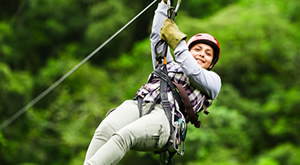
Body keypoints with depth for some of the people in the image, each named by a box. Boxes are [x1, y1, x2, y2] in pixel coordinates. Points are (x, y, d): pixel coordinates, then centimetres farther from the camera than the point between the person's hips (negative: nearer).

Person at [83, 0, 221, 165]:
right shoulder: (169, 65, 39)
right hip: (137, 104, 4)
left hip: (164, 116, -4)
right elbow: (156, 36, 41)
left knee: (124, 135, -37)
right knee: (104, 130, -31)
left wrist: (177, 41, 5)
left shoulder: (212, 80, 26)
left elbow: (194, 73, 5)